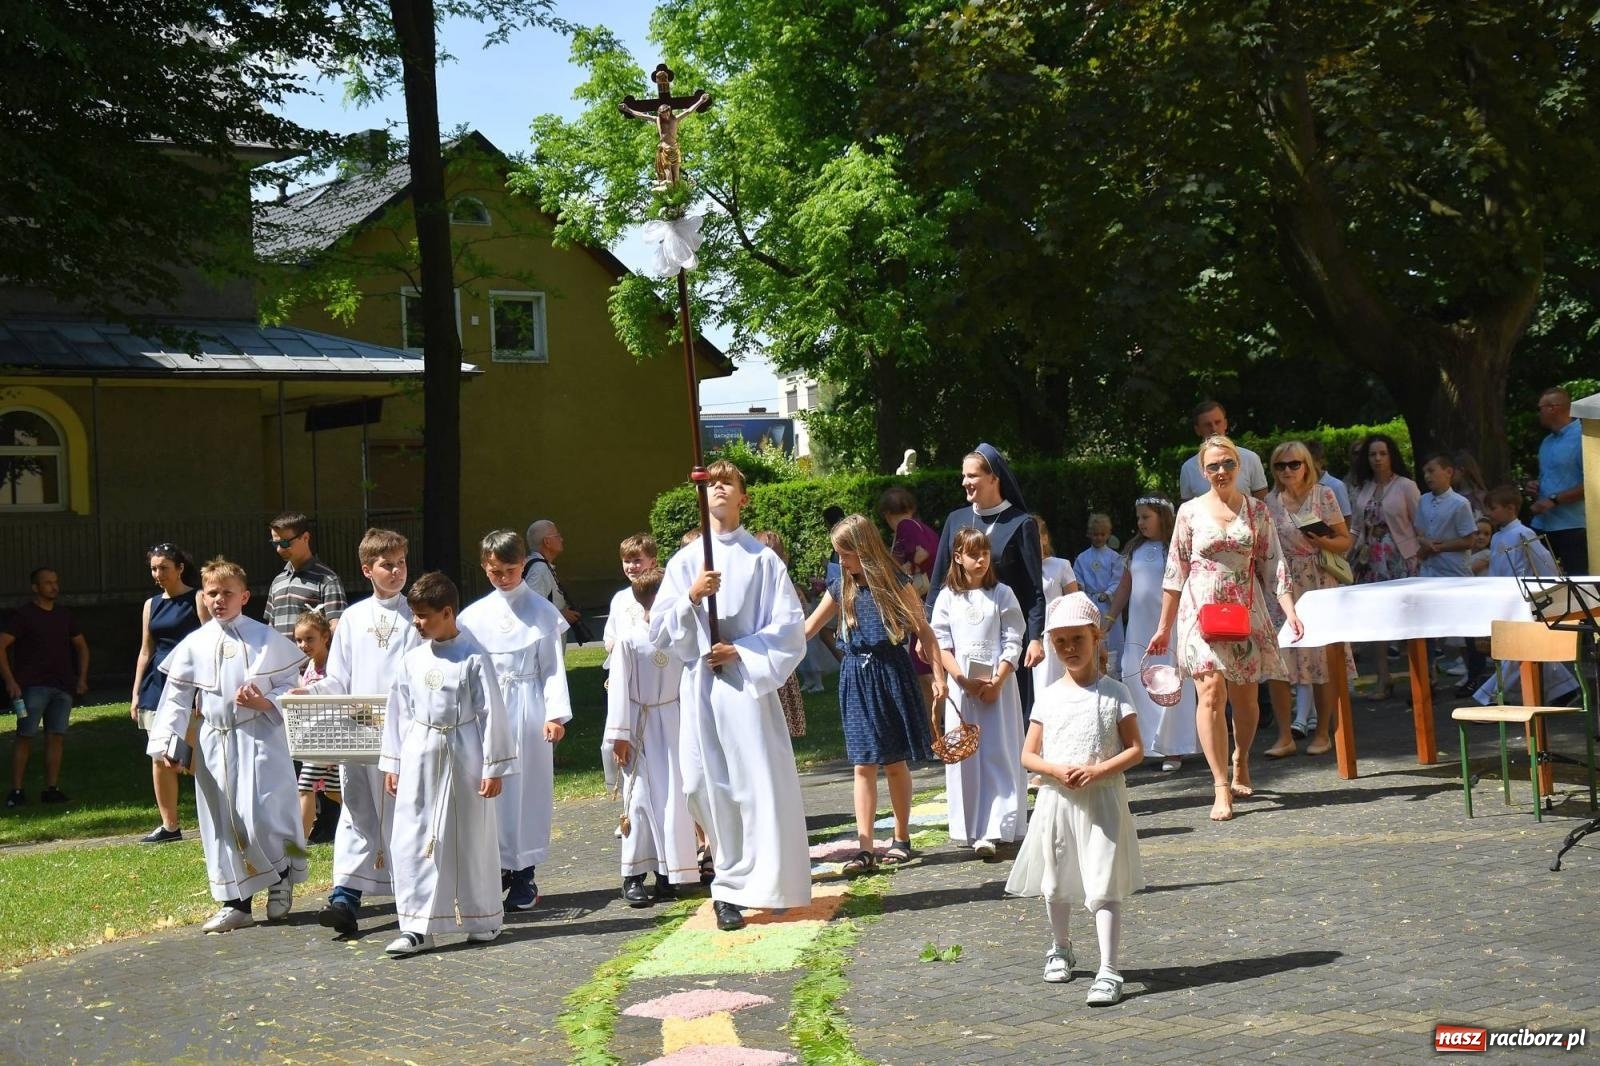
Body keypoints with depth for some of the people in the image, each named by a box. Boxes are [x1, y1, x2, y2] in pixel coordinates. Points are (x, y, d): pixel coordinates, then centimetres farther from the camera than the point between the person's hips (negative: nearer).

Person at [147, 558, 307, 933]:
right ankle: (235, 902, 18)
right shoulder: (194, 645, 6)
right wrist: (168, 742, -1)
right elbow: (177, 698, 7)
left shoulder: (266, 639, -1)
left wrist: (265, 702, -17)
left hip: (260, 739, -3)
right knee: (222, 825, 7)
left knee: (261, 819, -12)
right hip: (214, 743, 4)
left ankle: (282, 877, 17)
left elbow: (291, 687, 1)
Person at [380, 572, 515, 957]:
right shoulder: (412, 660, 6)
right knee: (411, 841, -1)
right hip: (420, 757, 4)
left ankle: (483, 920, 22)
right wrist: (392, 764, 12)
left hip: (463, 757, -4)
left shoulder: (474, 658, -8)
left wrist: (494, 767, -7)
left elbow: (492, 713, -7)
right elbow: (399, 712, 13)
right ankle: (417, 926, 5)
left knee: (471, 839, 7)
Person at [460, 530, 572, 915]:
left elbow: (553, 667, -1)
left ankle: (525, 873, 10)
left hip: (528, 710, -2)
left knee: (529, 787, 2)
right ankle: (499, 866, 14)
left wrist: (556, 713, -10)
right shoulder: (474, 615, 7)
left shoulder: (542, 611, 0)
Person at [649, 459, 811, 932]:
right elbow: (660, 631, 5)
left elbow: (790, 627, 0)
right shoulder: (685, 561, 10)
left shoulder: (763, 560, 3)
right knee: (710, 787, 2)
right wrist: (691, 596, -11)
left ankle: (762, 884, 2)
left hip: (748, 684, -2)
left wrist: (742, 652, -10)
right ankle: (729, 888, 11)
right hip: (700, 687, 2)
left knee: (761, 783, -6)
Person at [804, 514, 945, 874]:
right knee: (863, 766, -2)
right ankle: (865, 848, -5)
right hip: (857, 679, 3)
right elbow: (808, 629, 14)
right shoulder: (841, 590, 5)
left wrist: (938, 675, -6)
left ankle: (901, 838, 19)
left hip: (892, 676, -3)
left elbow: (924, 631, -1)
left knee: (895, 762, 4)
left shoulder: (896, 584, -6)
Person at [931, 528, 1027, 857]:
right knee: (963, 754, 0)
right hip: (961, 685, 1)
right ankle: (972, 828, 6)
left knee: (999, 754, -4)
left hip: (998, 685, -1)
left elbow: (1013, 642, -1)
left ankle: (991, 830, -5)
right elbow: (941, 643, 1)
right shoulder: (947, 597, 6)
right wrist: (963, 679, -11)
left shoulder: (1002, 594, 3)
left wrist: (997, 681, -12)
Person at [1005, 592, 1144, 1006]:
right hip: (1057, 800, 4)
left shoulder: (1114, 693, -3)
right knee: (1056, 884, 17)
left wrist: (1097, 771, -19)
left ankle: (1108, 971, -10)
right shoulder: (1049, 697, 4)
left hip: (1102, 799, -4)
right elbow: (1028, 755, 5)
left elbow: (1135, 750, -5)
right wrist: (1057, 770, -15)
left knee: (1103, 887, -9)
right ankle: (1061, 950, 40)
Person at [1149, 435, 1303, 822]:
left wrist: (1289, 609, -7)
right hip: (1202, 609, -2)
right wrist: (1164, 626, 7)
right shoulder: (1190, 512, 2)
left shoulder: (1256, 510, 6)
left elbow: (1272, 564, 6)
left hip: (1246, 611, 2)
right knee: (1211, 691, -15)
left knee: (1245, 697, 7)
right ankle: (1221, 788, -14)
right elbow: (1176, 572, 6)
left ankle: (1240, 762, 36)